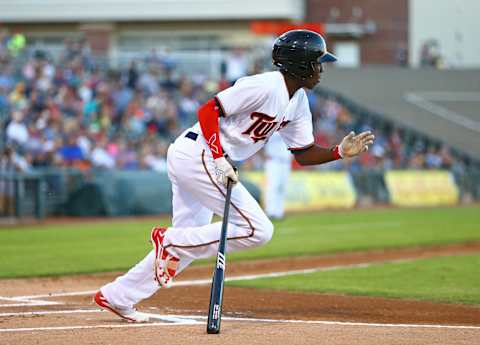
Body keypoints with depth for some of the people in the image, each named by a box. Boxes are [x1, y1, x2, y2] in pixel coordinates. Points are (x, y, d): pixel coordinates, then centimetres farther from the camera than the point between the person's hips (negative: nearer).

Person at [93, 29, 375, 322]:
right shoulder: (264, 86, -18)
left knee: (190, 241, 15)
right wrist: (219, 159, -29)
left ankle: (116, 296, 20)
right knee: (258, 230, -12)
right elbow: (208, 110, -21)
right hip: (197, 154, -10)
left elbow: (304, 154, 14)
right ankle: (170, 240, -7)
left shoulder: (298, 102, 11)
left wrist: (341, 152, -2)